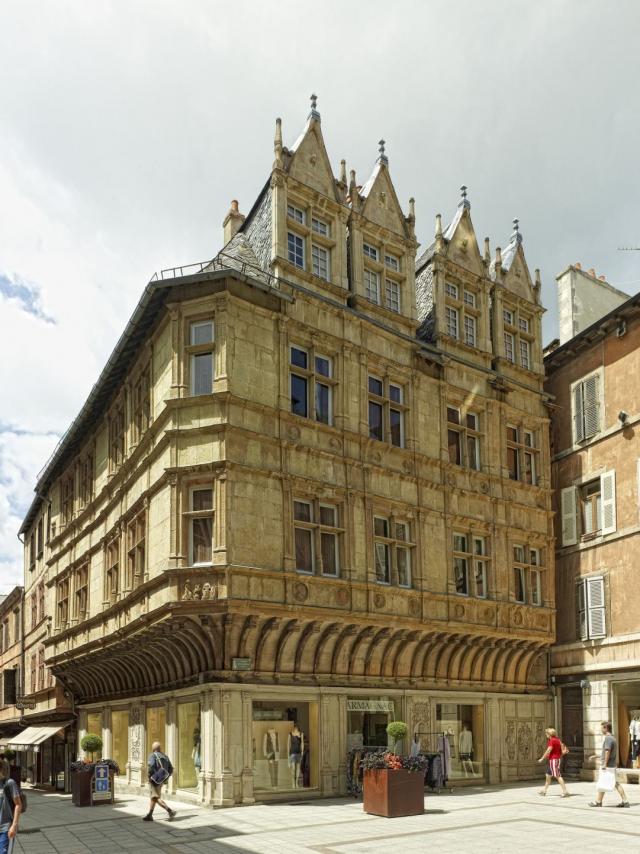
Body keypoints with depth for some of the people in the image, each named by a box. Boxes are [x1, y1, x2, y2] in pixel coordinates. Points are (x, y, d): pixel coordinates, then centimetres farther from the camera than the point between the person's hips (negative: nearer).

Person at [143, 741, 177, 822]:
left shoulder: (153, 755, -9)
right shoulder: (165, 756, 12)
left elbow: (151, 766, -27)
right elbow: (171, 769, 10)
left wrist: (150, 776, -14)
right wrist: (165, 778, 15)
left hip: (154, 780, -8)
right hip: (161, 781, 8)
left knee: (157, 798, -9)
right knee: (154, 798, 19)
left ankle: (170, 811, -20)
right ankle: (149, 815, 24)